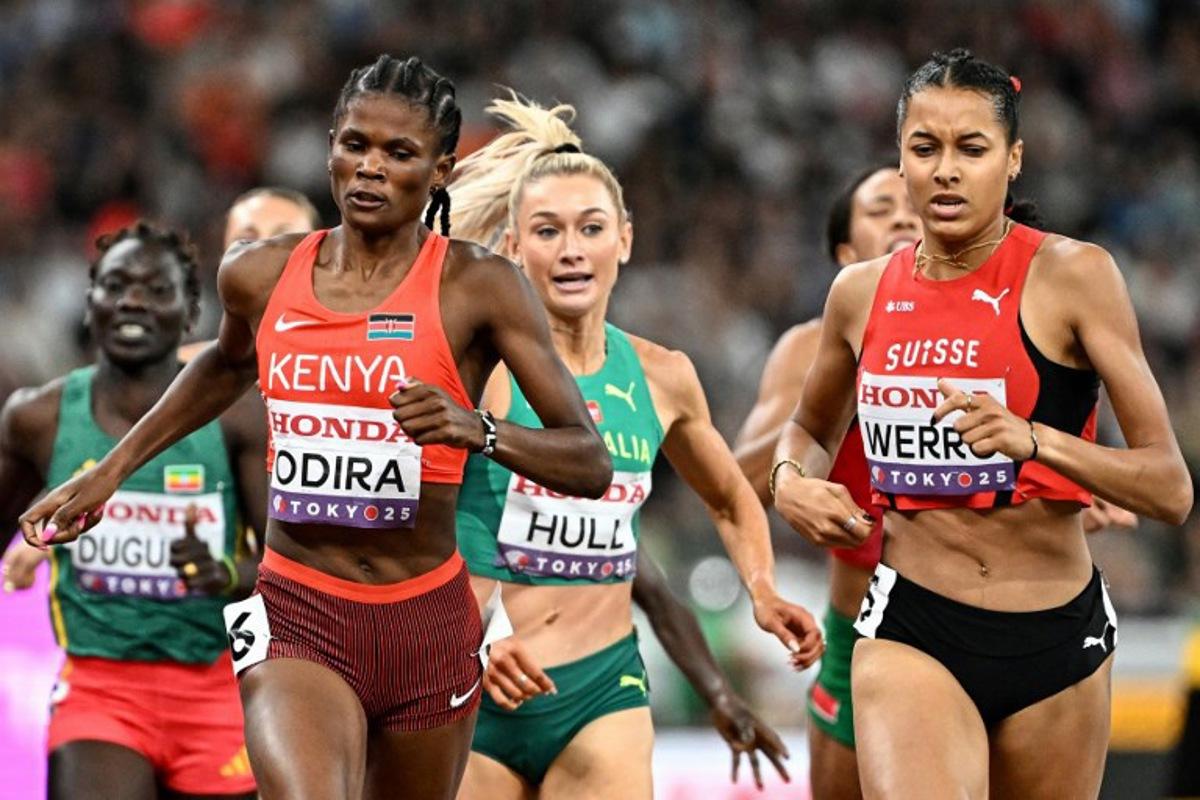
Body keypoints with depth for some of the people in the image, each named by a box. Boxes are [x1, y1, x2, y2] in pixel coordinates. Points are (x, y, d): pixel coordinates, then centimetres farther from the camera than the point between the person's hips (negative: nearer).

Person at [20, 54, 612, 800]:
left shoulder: (479, 286, -7)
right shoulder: (259, 275, 3)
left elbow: (591, 464, -10)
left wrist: (476, 429, -28)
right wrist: (109, 471, 27)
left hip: (428, 623, 0)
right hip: (297, 617, 0)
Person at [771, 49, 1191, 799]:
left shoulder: (1072, 274, -7)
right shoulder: (862, 293, 6)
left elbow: (1172, 490, -11)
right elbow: (811, 428, 28)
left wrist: (1033, 439, -26)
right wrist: (792, 481, 5)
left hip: (1059, 644, -1)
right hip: (911, 633, 1)